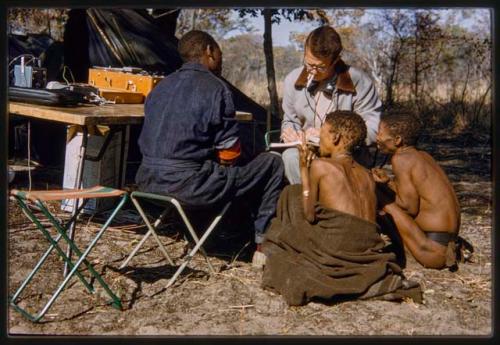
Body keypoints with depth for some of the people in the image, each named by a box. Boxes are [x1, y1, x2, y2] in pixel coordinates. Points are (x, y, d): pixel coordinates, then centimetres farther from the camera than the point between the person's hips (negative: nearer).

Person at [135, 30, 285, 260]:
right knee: (272, 163, 6)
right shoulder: (214, 87, -8)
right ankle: (263, 242, 14)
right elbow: (230, 153, -9)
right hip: (188, 184, -8)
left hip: (148, 180, 8)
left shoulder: (162, 86, 15)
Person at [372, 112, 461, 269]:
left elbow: (410, 207, -13)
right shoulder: (423, 156, 13)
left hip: (433, 249, -9)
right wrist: (388, 182, 5)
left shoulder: (401, 159, -13)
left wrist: (379, 187, -2)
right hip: (449, 237, 9)